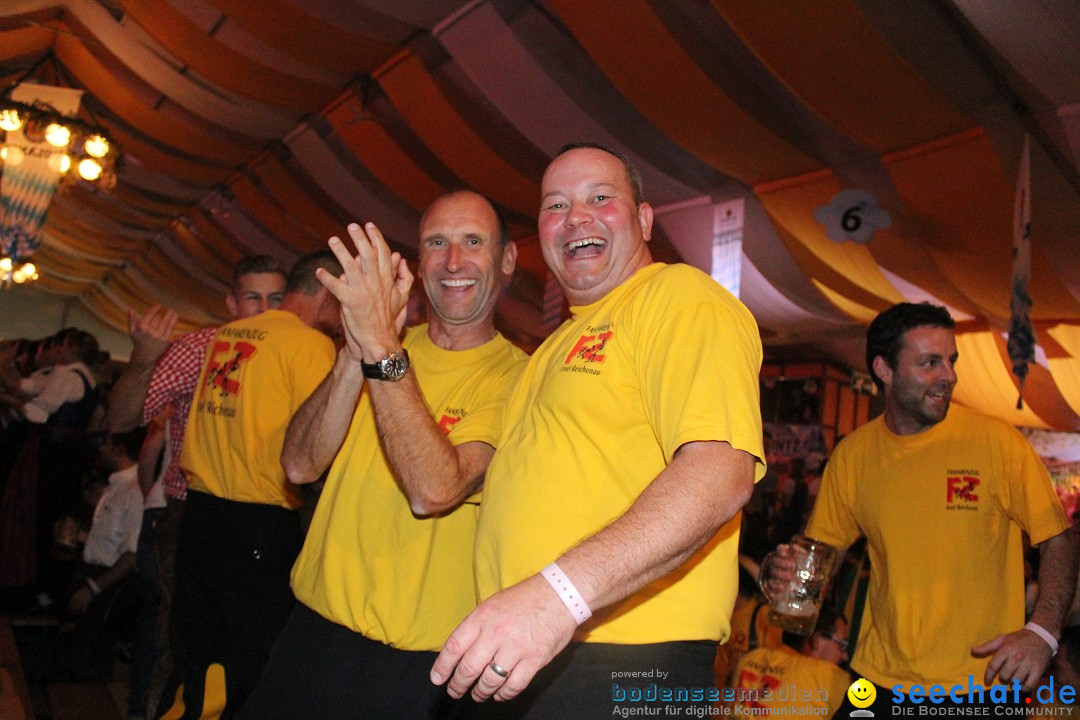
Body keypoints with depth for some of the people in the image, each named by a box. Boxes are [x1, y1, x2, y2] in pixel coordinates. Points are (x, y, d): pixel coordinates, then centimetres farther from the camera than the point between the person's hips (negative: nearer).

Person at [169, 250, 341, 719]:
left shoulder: (224, 336, 12)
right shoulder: (310, 343, -11)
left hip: (198, 509, 7)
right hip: (258, 523, -7)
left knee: (192, 656, 19)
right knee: (253, 666, 5)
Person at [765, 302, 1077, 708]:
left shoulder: (996, 441, -9)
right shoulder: (852, 455, -2)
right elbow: (821, 550, 8)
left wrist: (1042, 632, -18)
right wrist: (782, 576, -12)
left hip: (984, 684, -2)